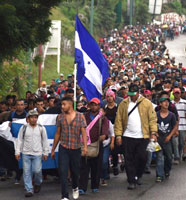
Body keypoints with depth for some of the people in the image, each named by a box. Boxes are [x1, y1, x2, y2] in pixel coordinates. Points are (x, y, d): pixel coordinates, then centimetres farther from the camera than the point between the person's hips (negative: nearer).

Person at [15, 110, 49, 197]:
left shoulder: (41, 128, 5)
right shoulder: (23, 128, 4)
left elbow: (45, 141, 10)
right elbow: (19, 140, 7)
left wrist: (45, 153, 8)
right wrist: (17, 152, 3)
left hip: (37, 154, -1)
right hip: (26, 153, 1)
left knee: (37, 170, -4)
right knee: (27, 172, -1)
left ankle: (38, 184, 26)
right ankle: (29, 190, 5)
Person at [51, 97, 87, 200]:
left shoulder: (80, 116, -2)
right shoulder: (60, 117, 5)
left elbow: (83, 132, -6)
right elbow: (58, 134, 11)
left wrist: (85, 146, -20)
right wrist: (53, 150, 13)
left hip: (76, 148, -1)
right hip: (63, 148, 1)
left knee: (75, 171, 11)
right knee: (63, 172, -9)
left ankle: (75, 188, 41)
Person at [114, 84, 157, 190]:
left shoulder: (147, 103, 3)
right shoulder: (123, 104, 5)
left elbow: (152, 118, 0)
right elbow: (119, 120, 3)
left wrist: (153, 132, -10)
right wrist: (118, 135, -5)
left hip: (142, 137, -1)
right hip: (127, 136, 1)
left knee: (142, 157, 0)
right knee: (129, 160, 1)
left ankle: (138, 176, 25)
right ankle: (132, 181, 8)